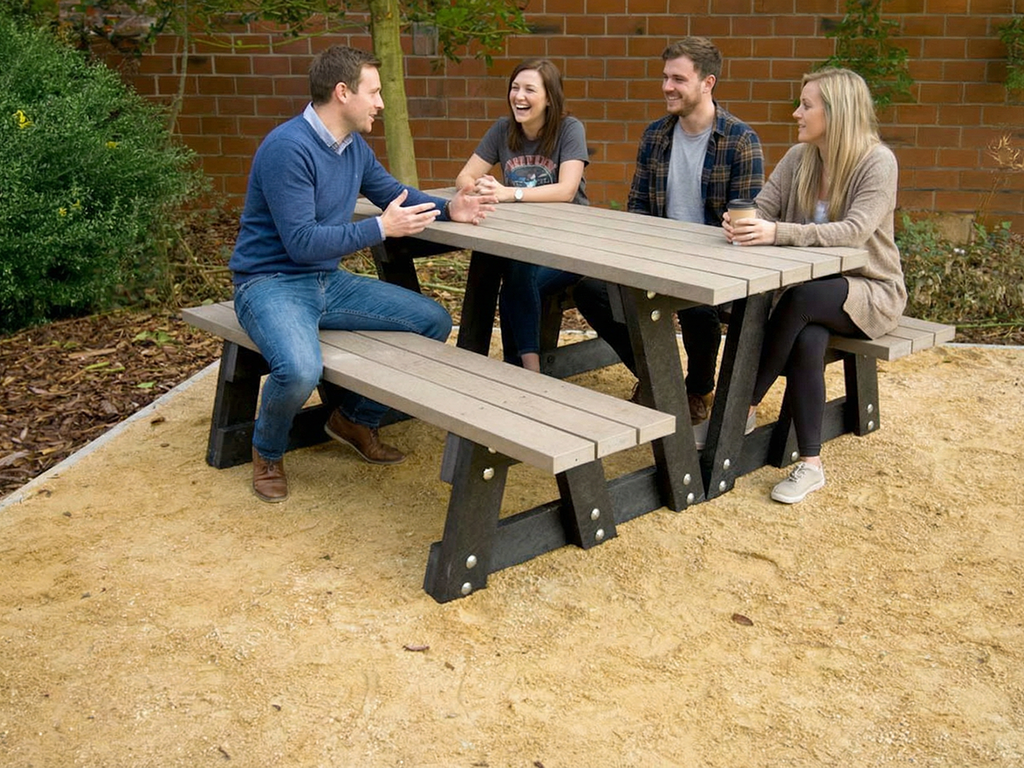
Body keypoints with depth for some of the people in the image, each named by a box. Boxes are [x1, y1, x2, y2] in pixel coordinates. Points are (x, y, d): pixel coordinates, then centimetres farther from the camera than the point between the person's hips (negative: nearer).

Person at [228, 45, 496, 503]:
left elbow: (393, 191, 22)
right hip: (271, 283, -8)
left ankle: (356, 419, 18)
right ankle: (268, 453, -1)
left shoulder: (354, 147, 5)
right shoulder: (288, 148, -21)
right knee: (300, 370, -38)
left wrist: (447, 208, 4)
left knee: (434, 321, 3)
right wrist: (381, 228, -27)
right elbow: (301, 242, -25)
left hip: (328, 282, 9)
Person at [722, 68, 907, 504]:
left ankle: (744, 408, -21)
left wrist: (778, 232, -40)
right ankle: (810, 465, -23)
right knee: (806, 340, -30)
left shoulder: (877, 162, -13)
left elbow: (855, 231, -28)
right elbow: (761, 208, -2)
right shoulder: (799, 158, 5)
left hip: (871, 291, -4)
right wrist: (741, 225, -28)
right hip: (813, 288, 4)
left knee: (800, 301, -35)